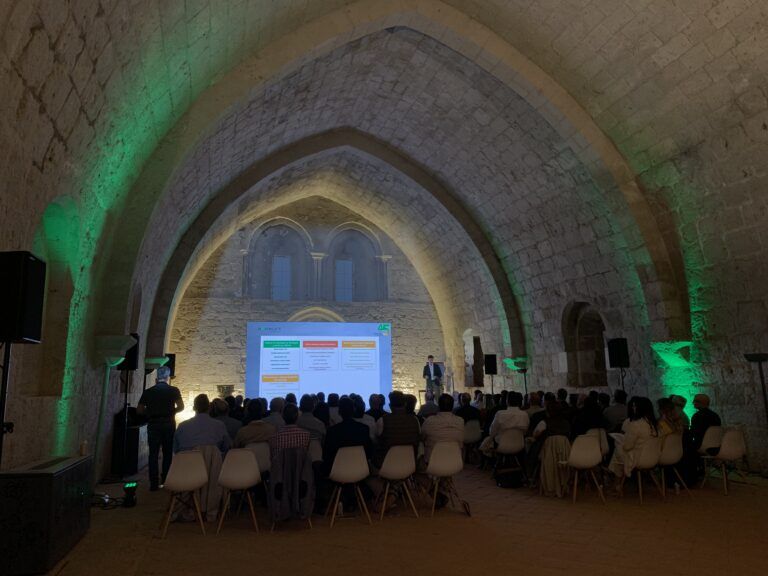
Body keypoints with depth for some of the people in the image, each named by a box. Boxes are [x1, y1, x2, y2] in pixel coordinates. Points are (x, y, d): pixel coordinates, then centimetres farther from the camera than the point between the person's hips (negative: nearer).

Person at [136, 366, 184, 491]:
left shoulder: (148, 392, 2)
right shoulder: (173, 390, -2)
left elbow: (139, 410, 1)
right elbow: (181, 407, -9)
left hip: (153, 424, 1)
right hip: (168, 423, 0)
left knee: (153, 454, 5)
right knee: (168, 454, 10)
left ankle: (154, 483, 3)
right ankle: (166, 481, 13)